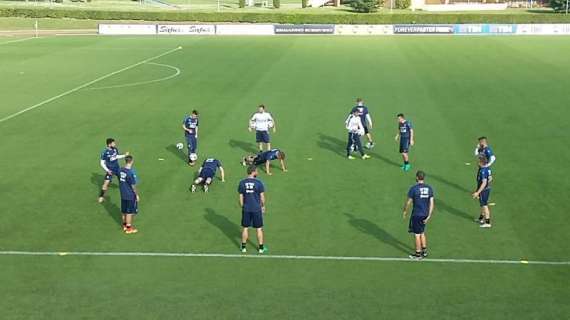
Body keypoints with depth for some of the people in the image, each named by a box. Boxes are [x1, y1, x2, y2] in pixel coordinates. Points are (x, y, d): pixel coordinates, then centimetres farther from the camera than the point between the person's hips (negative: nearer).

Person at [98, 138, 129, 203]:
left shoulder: (115, 149, -5)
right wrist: (107, 170, -24)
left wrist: (124, 155, 2)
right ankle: (101, 197, 2)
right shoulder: (105, 152, -22)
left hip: (117, 168, 6)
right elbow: (102, 163, -16)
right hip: (110, 170, -6)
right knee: (106, 183, -11)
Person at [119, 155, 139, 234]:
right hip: (130, 196, -7)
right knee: (130, 212, 6)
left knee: (124, 211, 19)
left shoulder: (121, 170, -3)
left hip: (123, 195, 7)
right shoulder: (131, 172, -25)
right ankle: (129, 228, 14)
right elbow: (133, 185, -19)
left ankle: (125, 225, 33)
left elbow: (120, 182, 8)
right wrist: (137, 195, -8)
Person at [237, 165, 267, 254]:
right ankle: (261, 247, 17)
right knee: (259, 228, 9)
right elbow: (262, 197, -6)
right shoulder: (258, 183, -12)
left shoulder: (242, 183, -4)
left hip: (246, 209, 2)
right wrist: (263, 206, 11)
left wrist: (242, 207, 14)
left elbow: (241, 197, 1)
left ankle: (243, 247, 21)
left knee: (245, 228, 14)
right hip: (257, 209, -2)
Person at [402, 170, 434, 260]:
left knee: (417, 234, 4)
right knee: (422, 232, 21)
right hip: (425, 214, 5)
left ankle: (418, 254, 12)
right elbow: (431, 203, 0)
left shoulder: (414, 188, -14)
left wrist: (405, 211, 8)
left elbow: (408, 202, -8)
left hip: (416, 215, -5)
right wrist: (429, 216, 4)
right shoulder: (429, 188, 1)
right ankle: (424, 251, 26)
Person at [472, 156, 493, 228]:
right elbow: (490, 178, 13)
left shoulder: (483, 171, -27)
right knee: (483, 204, 23)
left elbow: (484, 183, -29)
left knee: (484, 206, 1)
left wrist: (477, 192, -28)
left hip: (483, 190, -9)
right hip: (487, 188, 9)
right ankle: (481, 218, 39)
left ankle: (487, 222, 8)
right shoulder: (488, 168, 1)